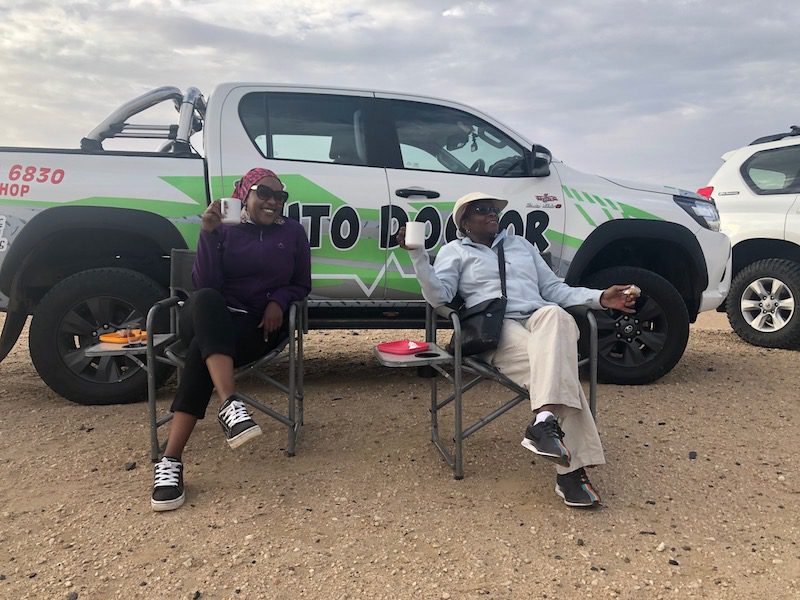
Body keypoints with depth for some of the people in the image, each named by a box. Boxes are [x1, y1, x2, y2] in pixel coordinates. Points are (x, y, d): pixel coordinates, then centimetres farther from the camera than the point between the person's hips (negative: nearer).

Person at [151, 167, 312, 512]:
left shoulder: (293, 232, 12)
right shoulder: (224, 230, 7)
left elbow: (302, 285, 15)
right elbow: (204, 285, -5)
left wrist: (279, 300, -7)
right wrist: (208, 234, -16)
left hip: (258, 325, 0)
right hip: (210, 319, 0)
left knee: (202, 351, -33)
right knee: (206, 300, -38)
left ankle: (171, 461, -36)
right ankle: (230, 404, -52)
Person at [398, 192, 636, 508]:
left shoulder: (521, 244, 32)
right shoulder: (455, 251, 18)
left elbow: (554, 289, 26)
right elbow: (438, 295, 0)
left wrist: (600, 298, 11)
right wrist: (417, 254, -15)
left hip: (540, 320, 4)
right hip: (497, 328, -4)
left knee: (554, 315, -36)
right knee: (556, 364, -33)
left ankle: (546, 420, -45)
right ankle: (572, 467, -38)